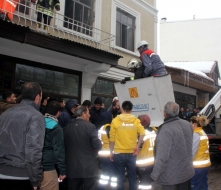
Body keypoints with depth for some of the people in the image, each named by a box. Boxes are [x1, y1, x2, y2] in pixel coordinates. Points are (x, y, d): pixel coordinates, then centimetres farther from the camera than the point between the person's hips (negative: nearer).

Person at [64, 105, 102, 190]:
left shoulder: (67, 127, 2)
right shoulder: (90, 126, -11)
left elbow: (64, 146, 3)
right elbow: (97, 146, -15)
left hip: (72, 168, 4)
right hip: (88, 168, -4)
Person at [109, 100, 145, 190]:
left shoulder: (115, 120, -3)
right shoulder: (136, 121, 1)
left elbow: (112, 139, -3)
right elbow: (142, 133, -14)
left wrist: (111, 152, 5)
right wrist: (137, 146, -7)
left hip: (119, 153, -1)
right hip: (131, 153, 1)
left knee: (120, 178, 7)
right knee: (132, 177, 11)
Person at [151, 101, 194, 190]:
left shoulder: (166, 130, -26)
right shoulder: (187, 124, -1)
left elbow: (162, 156, -27)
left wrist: (155, 175, -17)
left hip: (172, 176, -7)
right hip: (187, 171, 8)